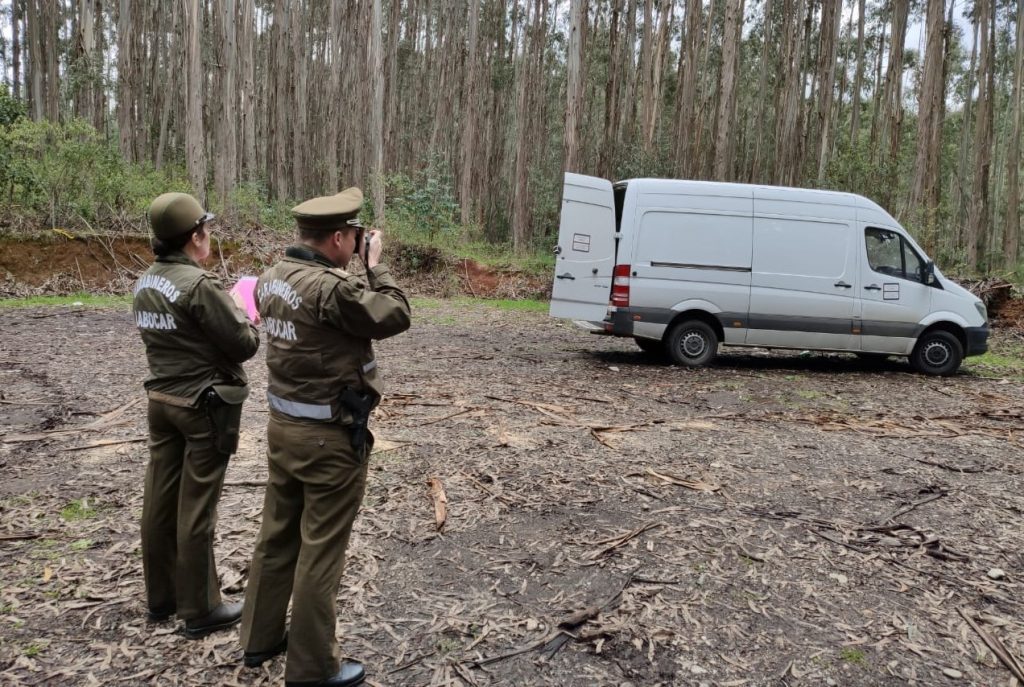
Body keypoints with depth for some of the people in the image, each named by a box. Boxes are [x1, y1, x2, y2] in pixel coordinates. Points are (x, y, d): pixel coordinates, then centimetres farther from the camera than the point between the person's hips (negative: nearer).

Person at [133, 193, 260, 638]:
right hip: (204, 406, -8)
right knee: (195, 508, 1)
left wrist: (226, 312, 9)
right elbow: (244, 345, -17)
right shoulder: (200, 285, -21)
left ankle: (161, 596, 29)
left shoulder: (144, 284, 5)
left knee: (160, 500, 14)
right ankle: (200, 610, 14)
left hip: (161, 400, 8)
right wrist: (245, 314, 2)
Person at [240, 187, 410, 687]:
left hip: (282, 425, 9)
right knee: (320, 552, 4)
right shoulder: (331, 288, -24)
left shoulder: (272, 276, 2)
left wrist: (352, 267, 9)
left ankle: (260, 638, 37)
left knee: (278, 536, 21)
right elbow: (395, 317, -14)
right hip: (330, 437, -8)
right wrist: (375, 265, -4)